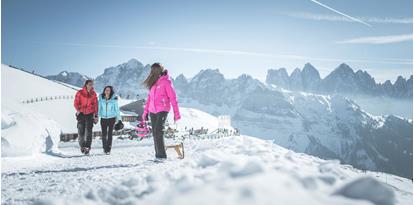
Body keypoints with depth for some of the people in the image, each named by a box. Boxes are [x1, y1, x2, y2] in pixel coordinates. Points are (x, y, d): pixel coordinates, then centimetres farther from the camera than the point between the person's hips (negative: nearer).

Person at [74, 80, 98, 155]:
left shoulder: (93, 94, 5)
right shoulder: (80, 93, -1)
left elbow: (95, 105, 8)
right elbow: (76, 103, 0)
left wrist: (96, 115, 5)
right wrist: (78, 110, -15)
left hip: (90, 114, 1)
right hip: (81, 114, -1)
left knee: (89, 131, -6)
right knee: (81, 131, 0)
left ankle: (87, 147, -3)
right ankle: (82, 145, 21)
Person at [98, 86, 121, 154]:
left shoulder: (114, 99, -5)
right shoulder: (101, 98, 0)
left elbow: (116, 108, 3)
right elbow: (99, 108, 6)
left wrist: (118, 118, 3)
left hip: (111, 118, -2)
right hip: (103, 118, 2)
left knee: (109, 134, -3)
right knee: (104, 134, 2)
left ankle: (108, 149, 5)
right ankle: (104, 147, 21)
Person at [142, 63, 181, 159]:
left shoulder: (166, 82, -7)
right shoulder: (153, 83, 14)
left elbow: (173, 98, -10)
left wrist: (176, 113, -13)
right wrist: (145, 111, 16)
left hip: (162, 110, -7)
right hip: (153, 111, 7)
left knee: (158, 132, -16)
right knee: (155, 133, 6)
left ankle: (162, 155, -11)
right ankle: (158, 155, 11)